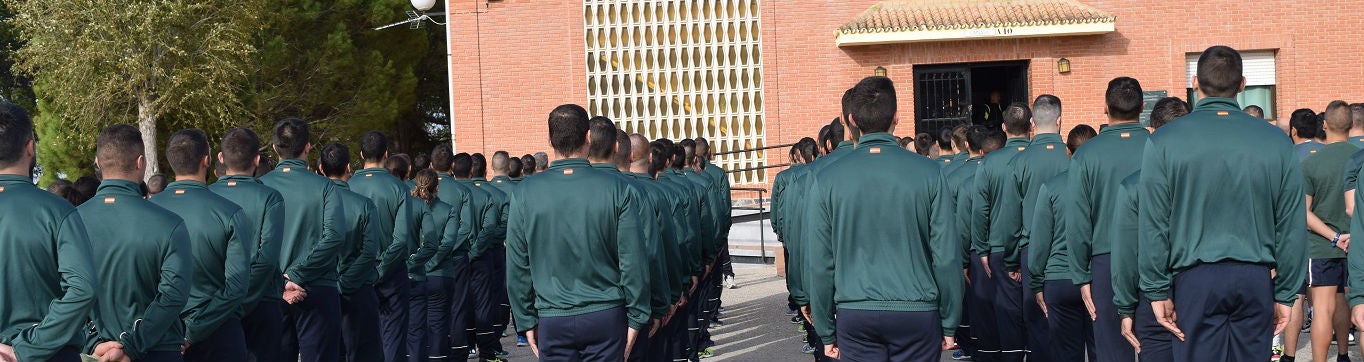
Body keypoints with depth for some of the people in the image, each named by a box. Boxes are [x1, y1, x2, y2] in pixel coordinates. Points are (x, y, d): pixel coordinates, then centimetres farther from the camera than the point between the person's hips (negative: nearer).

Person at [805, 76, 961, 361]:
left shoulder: (826, 180, -2)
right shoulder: (928, 173, -4)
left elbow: (820, 263, 0)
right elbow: (947, 257, -3)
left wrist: (826, 333, 9)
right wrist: (949, 325, 7)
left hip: (855, 316, 1)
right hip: (918, 314, 0)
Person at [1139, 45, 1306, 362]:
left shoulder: (1164, 141, -4)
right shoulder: (1275, 141, 2)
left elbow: (1153, 225, -4)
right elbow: (1293, 226, 4)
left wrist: (1158, 291, 1)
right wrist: (1286, 293, 10)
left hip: (1196, 279, -2)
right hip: (1256, 278, 2)